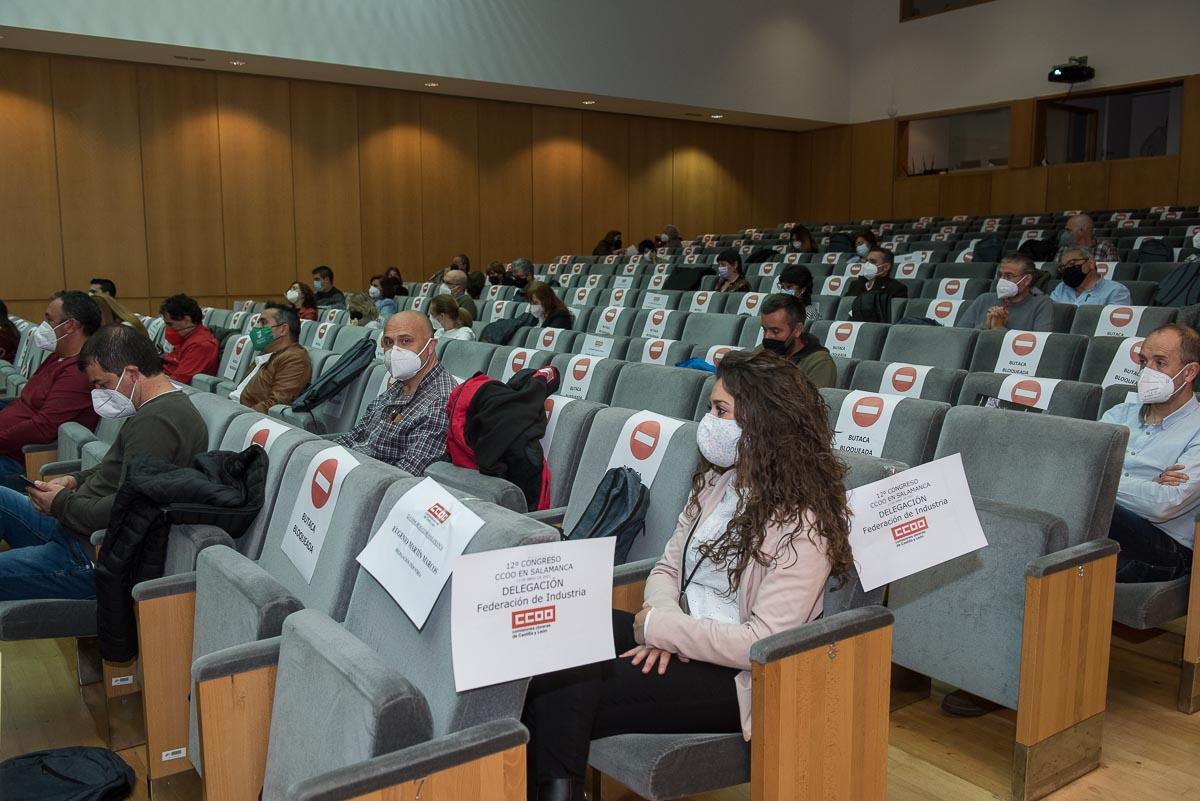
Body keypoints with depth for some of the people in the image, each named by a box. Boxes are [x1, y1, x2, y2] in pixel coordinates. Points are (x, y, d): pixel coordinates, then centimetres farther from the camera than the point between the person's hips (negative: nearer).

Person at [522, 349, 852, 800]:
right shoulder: (716, 482, 9)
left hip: (739, 677, -7)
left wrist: (658, 627, -16)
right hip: (680, 643, 8)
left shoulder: (801, 524, -16)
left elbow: (761, 642, -21)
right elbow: (668, 568, 11)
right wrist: (663, 628, -9)